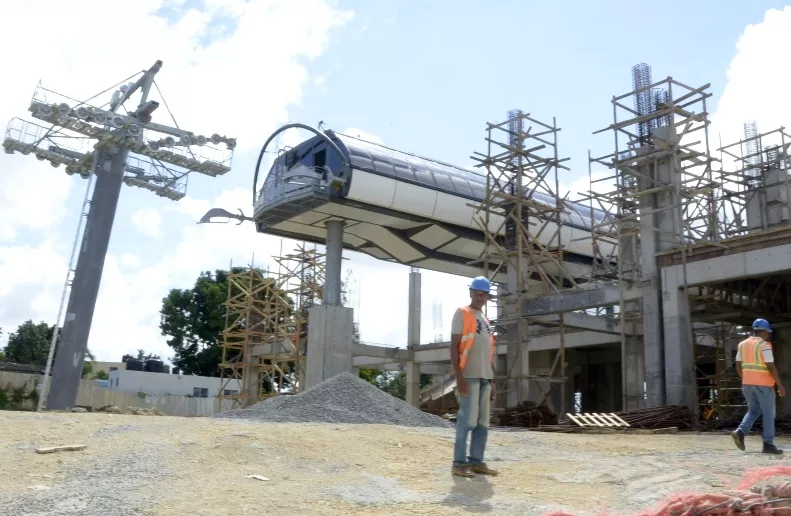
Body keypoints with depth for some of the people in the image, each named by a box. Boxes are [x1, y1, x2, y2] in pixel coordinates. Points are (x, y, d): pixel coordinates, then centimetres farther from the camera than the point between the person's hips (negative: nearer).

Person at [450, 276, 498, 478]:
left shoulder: (485, 320, 21)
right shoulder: (462, 314, -1)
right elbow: (454, 346, -8)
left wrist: (491, 380, 17)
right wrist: (458, 376, -17)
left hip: (485, 376, 8)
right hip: (469, 376, -8)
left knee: (483, 422, 6)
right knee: (468, 420, -10)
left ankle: (476, 461, 12)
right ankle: (459, 463, -5)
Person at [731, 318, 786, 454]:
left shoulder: (742, 344, 8)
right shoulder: (764, 345, -13)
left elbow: (738, 366, 10)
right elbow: (771, 367, -17)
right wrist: (780, 385, -11)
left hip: (747, 384, 6)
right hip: (763, 384, -6)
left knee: (753, 411, 15)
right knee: (768, 414, 3)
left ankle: (740, 431, -6)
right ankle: (768, 444, 3)